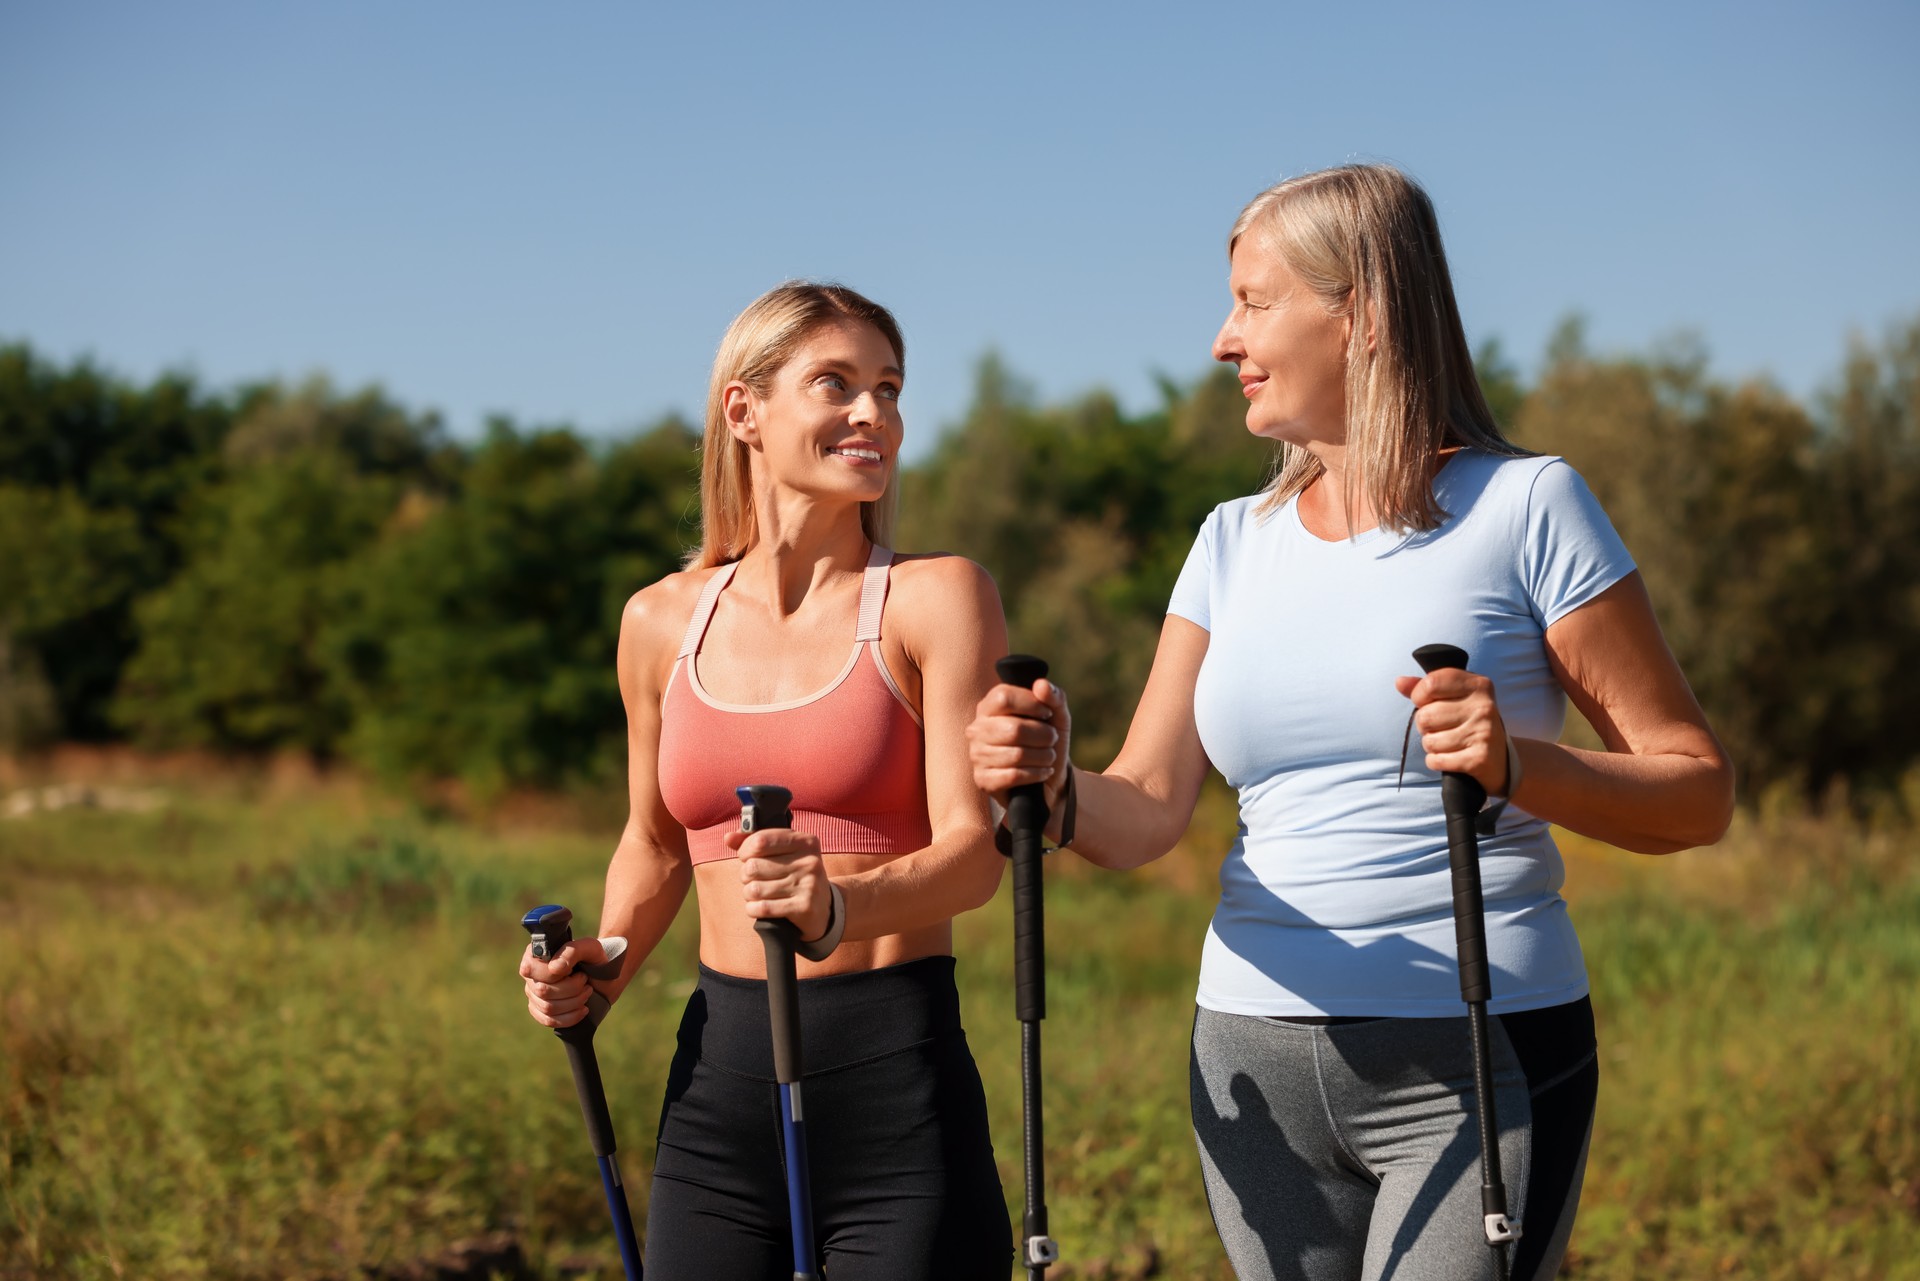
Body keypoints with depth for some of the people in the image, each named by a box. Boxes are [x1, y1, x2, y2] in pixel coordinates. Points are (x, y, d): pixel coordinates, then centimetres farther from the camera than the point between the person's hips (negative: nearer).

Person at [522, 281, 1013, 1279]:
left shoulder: (934, 599, -3)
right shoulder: (662, 623, 8)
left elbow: (974, 848, -12)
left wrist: (837, 906, -31)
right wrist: (604, 965, 3)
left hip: (896, 1084, -3)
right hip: (717, 1092, 3)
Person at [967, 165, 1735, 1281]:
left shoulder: (1525, 506, -3)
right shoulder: (1235, 541, 13)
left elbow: (1699, 794, -5)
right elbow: (1146, 813, 5)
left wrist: (1521, 763, -22)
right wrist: (1054, 782, -17)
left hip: (1477, 1063, -5)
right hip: (1260, 1064, 5)